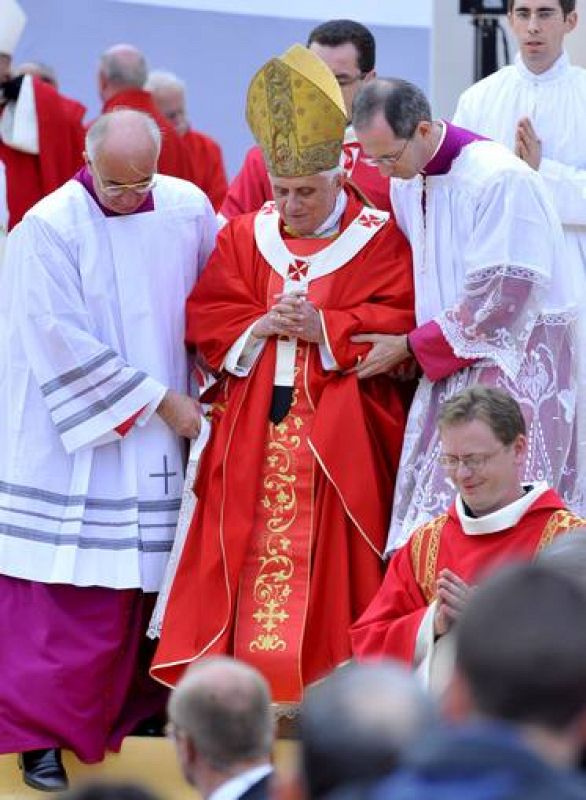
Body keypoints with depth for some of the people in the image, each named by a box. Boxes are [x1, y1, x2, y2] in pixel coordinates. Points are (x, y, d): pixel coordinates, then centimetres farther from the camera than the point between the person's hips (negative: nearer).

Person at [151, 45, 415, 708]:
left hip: (339, 429, -3)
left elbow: (400, 321, -7)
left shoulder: (379, 239, 1)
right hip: (255, 425, 3)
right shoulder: (245, 236, 10)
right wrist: (261, 324, -12)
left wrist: (324, 327, -16)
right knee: (249, 546, -1)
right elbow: (205, 318, 6)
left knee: (328, 549, -4)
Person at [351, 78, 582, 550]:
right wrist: (414, 345, 0)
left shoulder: (500, 179, -20)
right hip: (450, 363, 7)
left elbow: (500, 297, -20)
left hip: (516, 359, -7)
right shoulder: (405, 180, 5)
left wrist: (410, 346, -12)